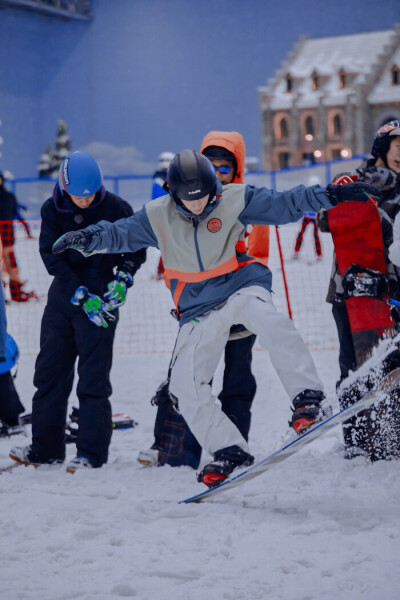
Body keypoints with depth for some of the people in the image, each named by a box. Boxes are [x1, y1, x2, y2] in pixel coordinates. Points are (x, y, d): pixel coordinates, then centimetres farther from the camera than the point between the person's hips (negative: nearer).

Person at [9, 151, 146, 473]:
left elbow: (136, 248, 4)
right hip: (63, 293, 4)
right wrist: (81, 296, -17)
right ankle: (46, 448, 17)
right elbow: (51, 256, -8)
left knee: (93, 374, -7)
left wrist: (123, 278, -14)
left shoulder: (115, 207, -9)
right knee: (49, 370, 7)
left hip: (101, 292, -4)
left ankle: (92, 452, -2)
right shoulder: (52, 209, -3)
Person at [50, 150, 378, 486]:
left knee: (267, 320, -38)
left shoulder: (234, 200, -7)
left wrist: (330, 195, -12)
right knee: (185, 385, -7)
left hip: (242, 287, -3)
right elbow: (120, 234, 2)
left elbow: (285, 205, -4)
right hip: (199, 311, 3)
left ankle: (309, 400, -36)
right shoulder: (158, 217, -1)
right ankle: (229, 452, 3)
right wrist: (87, 238, -18)